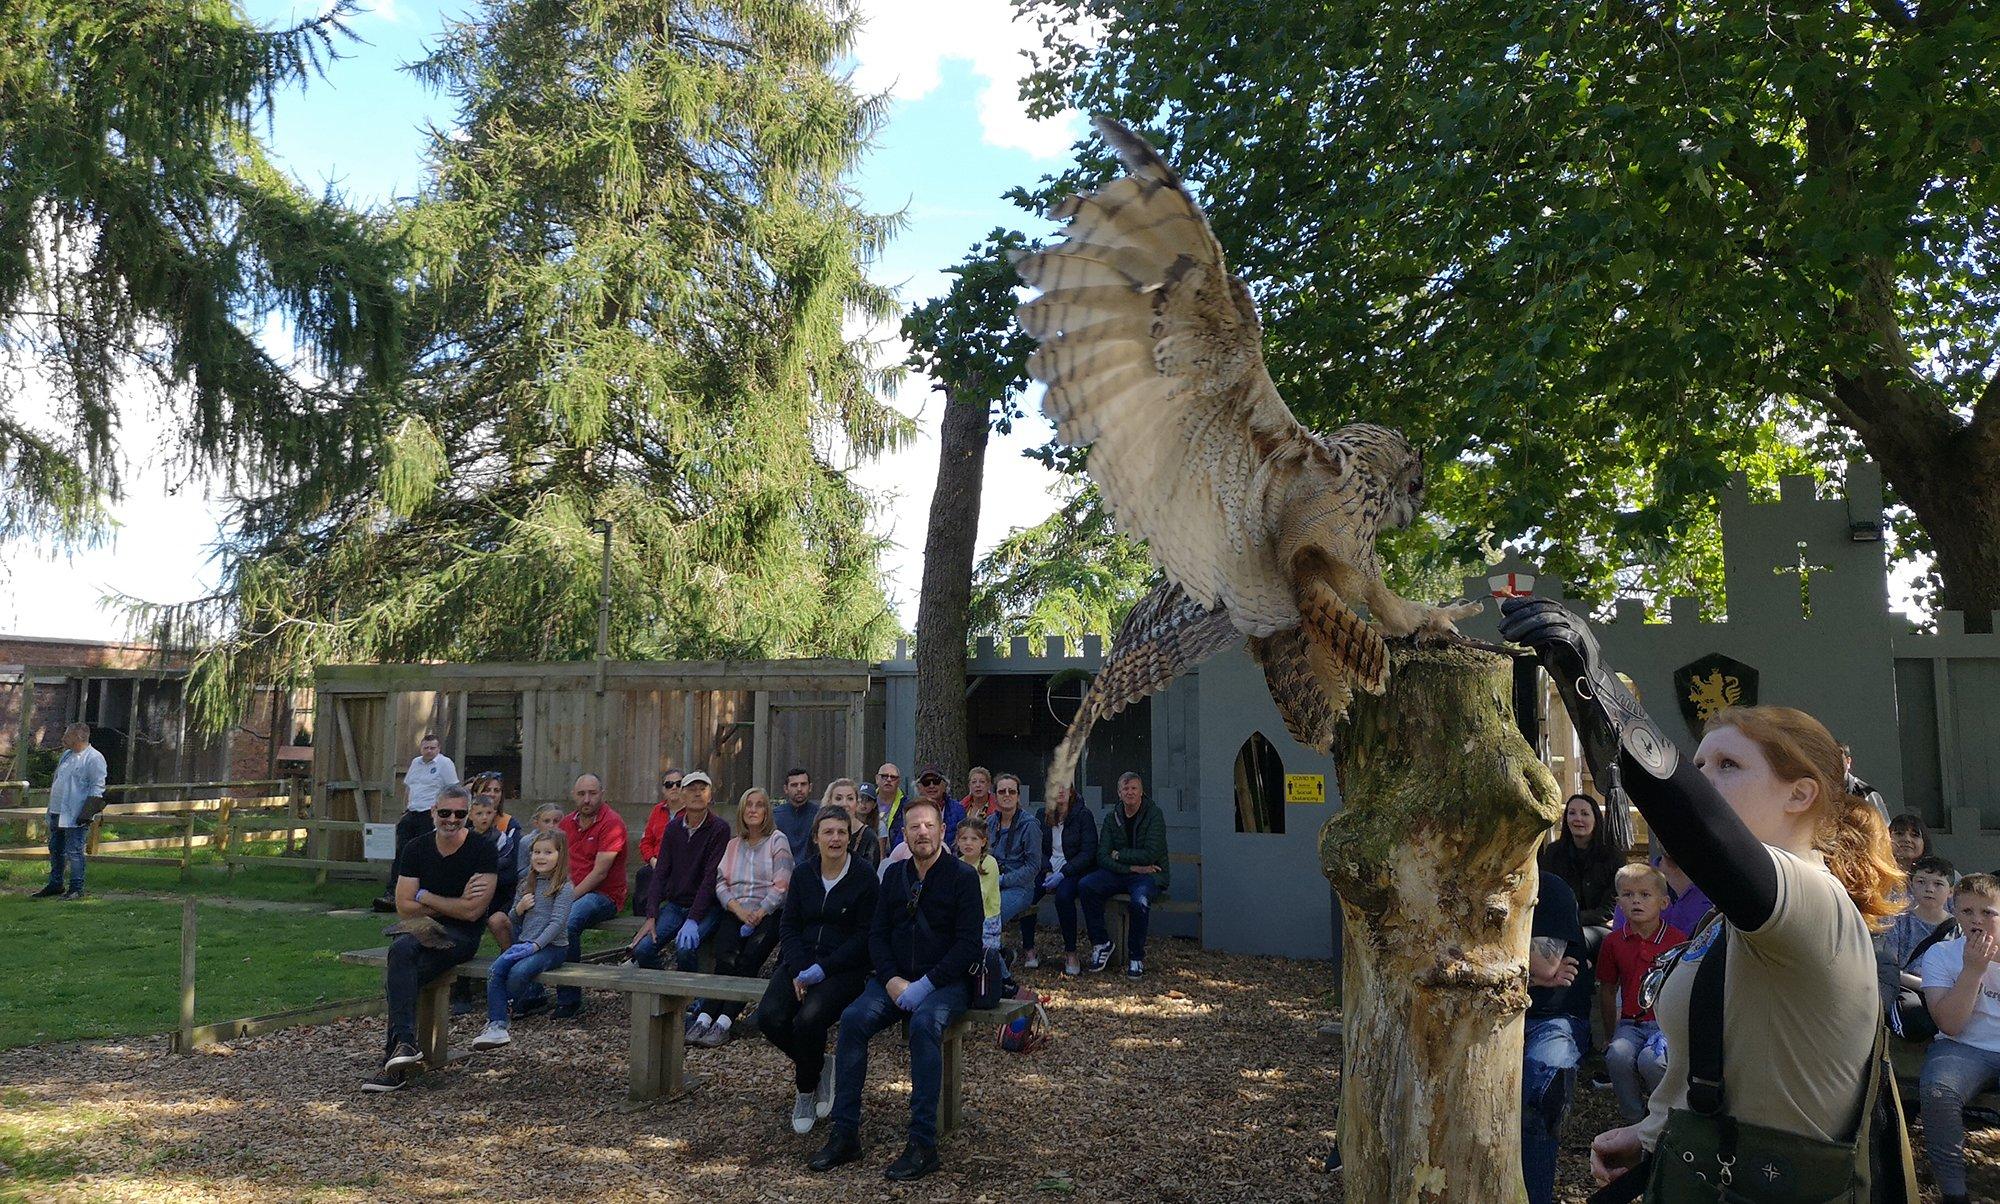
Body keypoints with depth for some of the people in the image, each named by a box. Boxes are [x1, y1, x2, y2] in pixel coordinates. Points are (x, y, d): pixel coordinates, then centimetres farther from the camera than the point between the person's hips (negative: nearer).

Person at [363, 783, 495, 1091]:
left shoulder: (482, 850, -9)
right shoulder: (416, 848, 4)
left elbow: (473, 911, -15)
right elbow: (404, 906, -1)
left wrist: (425, 897, -6)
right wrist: (455, 904, -9)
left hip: (462, 937, -4)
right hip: (424, 932, 4)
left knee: (402, 950, -30)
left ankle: (396, 1054, -27)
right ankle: (403, 1044, -26)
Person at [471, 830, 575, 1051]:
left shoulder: (564, 887, -5)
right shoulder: (527, 885, 16)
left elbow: (557, 922, -14)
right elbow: (512, 920, 21)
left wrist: (535, 945, -23)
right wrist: (519, 908, -1)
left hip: (551, 946, -6)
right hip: (524, 943, 6)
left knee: (519, 971, -30)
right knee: (495, 970, -20)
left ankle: (506, 1006, -2)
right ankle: (497, 1026, -21)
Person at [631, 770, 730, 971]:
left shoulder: (719, 829, -9)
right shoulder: (673, 828, 7)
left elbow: (711, 877, -16)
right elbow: (660, 873, 3)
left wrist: (693, 920, -23)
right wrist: (651, 917, -8)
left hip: (706, 908, -5)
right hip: (674, 905, 5)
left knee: (685, 948, -30)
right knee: (642, 948, -16)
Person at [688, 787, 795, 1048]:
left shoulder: (777, 840, 7)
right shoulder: (733, 845, 20)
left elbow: (781, 885, -3)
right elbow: (721, 882, 10)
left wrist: (759, 914, -14)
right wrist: (739, 909, -8)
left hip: (768, 913, -3)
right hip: (735, 912, 3)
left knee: (748, 960, -27)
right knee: (725, 958, -25)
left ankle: (723, 1023, -33)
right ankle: (704, 1018, -31)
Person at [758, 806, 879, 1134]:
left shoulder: (864, 878, -5)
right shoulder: (802, 873, 8)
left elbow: (864, 937, -7)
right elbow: (788, 926, 7)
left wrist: (823, 969, -16)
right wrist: (799, 969, -10)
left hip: (844, 968, -4)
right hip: (801, 962, 4)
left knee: (808, 1020, -29)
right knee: (769, 1017, -21)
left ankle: (807, 1089, 1)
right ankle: (817, 1066, 9)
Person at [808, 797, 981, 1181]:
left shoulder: (962, 876, -4)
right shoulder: (895, 874, 12)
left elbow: (968, 944, -10)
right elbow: (877, 934, 10)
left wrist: (925, 985, -18)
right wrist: (892, 980, -8)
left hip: (946, 981, -4)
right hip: (895, 979, 4)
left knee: (924, 1023, -34)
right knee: (853, 1018, -21)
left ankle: (922, 1143, -27)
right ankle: (844, 1134, -15)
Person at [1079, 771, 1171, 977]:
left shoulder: (1154, 814, -6)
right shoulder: (1112, 818, 7)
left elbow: (1152, 854, -15)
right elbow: (1102, 857, -2)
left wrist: (1119, 855, -7)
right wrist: (1132, 867, -15)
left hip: (1149, 875, -4)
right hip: (1118, 874, 4)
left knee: (1140, 900, -37)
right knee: (1085, 885, -23)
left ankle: (1136, 957, -13)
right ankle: (1101, 943, -8)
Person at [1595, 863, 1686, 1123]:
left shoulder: (1678, 940, -2)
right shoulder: (1613, 942, 5)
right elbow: (1607, 991, 14)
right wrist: (1611, 1036, 15)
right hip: (1630, 1022, 3)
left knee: (1651, 1060, -31)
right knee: (1618, 1056, -28)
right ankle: (1633, 1121, -6)